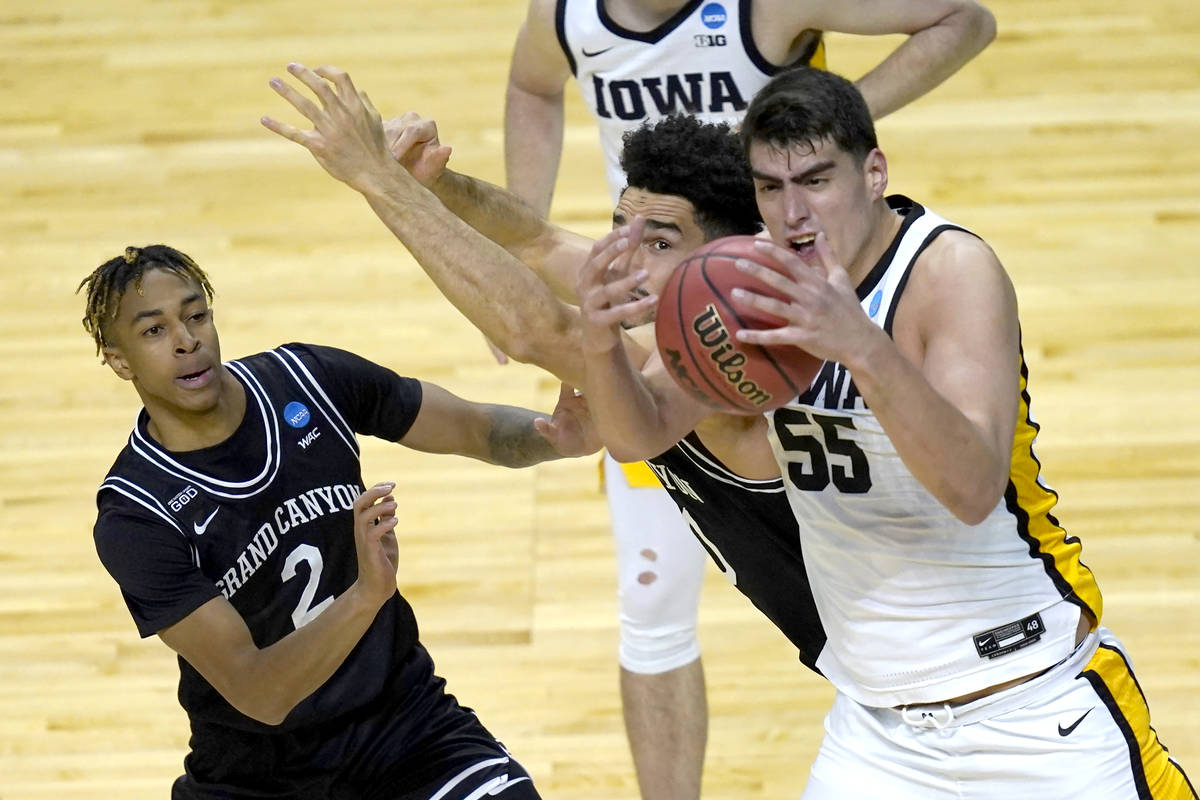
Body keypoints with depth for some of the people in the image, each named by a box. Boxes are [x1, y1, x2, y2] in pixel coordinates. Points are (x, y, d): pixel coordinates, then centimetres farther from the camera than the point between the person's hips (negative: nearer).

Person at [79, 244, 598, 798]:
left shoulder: (307, 379, -7)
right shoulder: (134, 517, -20)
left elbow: (478, 428, 4)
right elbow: (258, 694, -26)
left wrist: (553, 437, -18)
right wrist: (367, 596, -41)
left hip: (406, 717, 2)